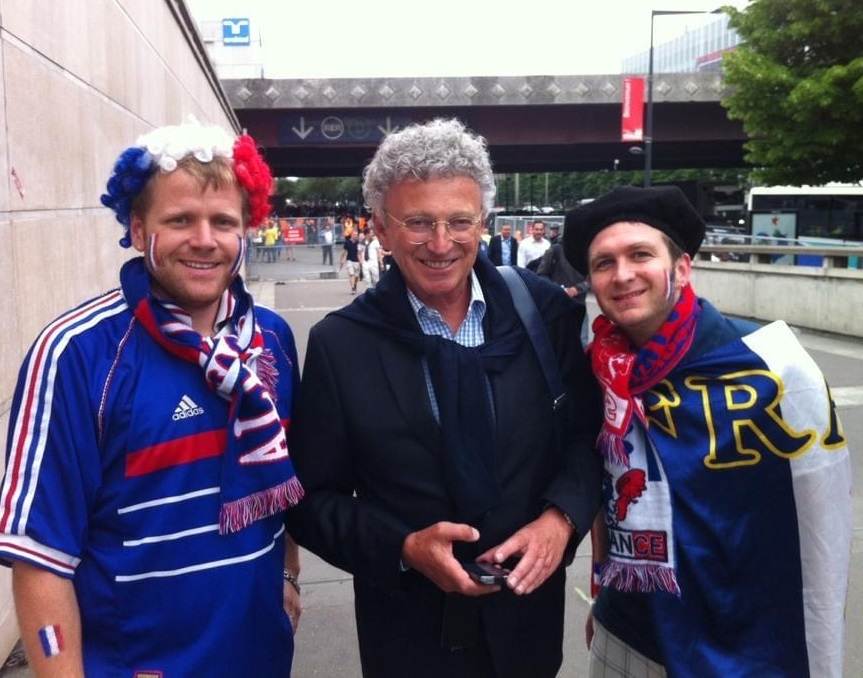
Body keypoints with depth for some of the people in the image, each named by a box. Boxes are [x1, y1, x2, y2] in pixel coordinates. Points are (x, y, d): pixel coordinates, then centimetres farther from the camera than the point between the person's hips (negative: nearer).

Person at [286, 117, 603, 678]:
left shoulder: (548, 312, -8)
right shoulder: (339, 344, -11)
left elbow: (591, 432, 0)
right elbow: (313, 499, -7)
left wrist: (562, 516, -17)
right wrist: (405, 548, -21)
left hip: (527, 613, 2)